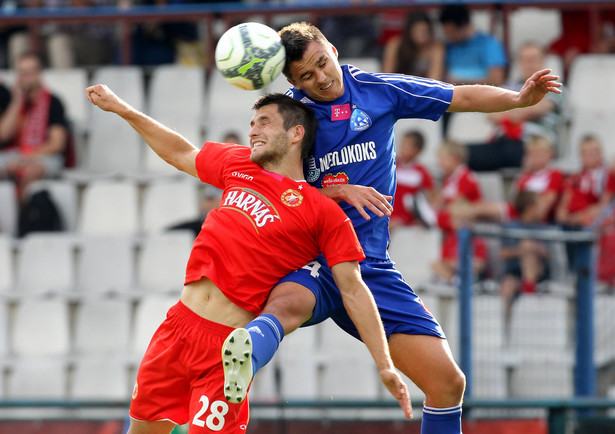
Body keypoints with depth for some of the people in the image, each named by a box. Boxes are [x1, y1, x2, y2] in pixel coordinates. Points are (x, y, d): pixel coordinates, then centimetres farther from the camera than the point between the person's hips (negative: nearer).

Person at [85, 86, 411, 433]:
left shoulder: (325, 213, -5)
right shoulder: (237, 164, 12)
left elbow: (353, 290, -6)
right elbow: (181, 154, 29)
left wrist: (386, 366, -10)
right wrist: (121, 108, 31)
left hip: (230, 345, -6)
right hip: (178, 326, 6)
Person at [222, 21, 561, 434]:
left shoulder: (379, 91, 9)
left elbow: (462, 98, 14)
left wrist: (520, 98, -1)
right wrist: (340, 191, -11)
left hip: (371, 266, 3)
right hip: (311, 259, -3)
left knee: (447, 381, -4)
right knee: (287, 303, -41)